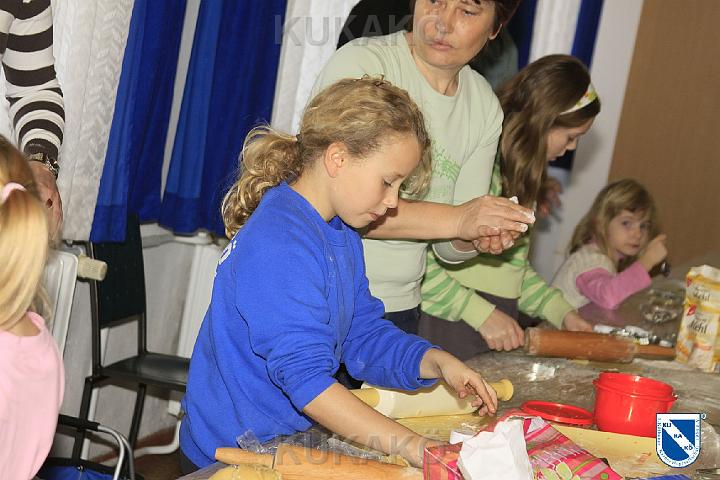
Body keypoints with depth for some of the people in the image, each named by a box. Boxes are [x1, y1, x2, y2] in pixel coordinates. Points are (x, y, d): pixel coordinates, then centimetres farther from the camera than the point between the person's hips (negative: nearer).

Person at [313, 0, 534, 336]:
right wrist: (455, 219, -28)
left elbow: (450, 246, 8)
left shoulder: (485, 107, 6)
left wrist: (482, 236, -15)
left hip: (401, 308, 6)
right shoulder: (360, 63, -13)